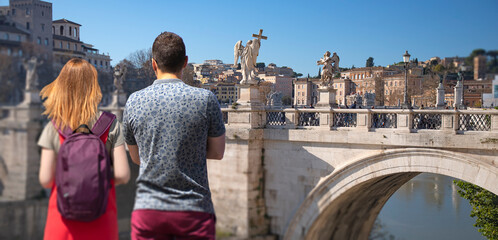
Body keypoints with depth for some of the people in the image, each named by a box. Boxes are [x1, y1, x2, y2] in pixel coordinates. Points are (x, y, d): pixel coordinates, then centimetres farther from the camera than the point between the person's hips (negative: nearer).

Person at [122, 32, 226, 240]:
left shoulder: (134, 102, 1)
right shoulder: (206, 99, -7)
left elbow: (136, 158, 12)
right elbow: (217, 152, 4)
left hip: (147, 209, 2)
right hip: (194, 210, -2)